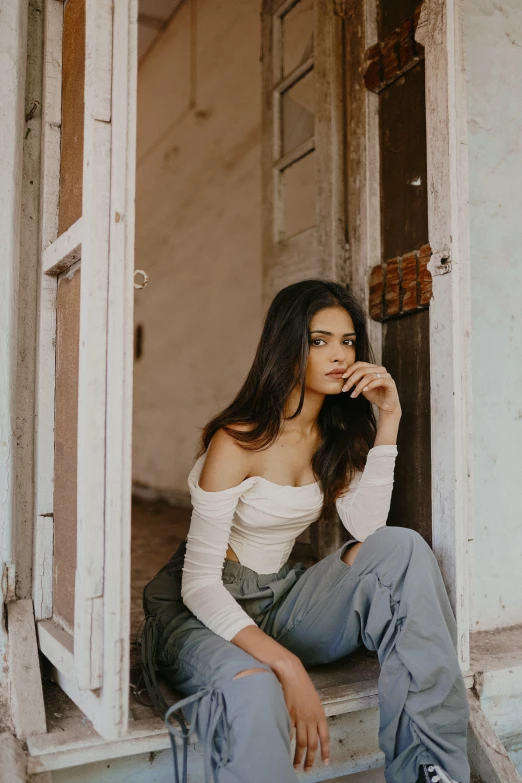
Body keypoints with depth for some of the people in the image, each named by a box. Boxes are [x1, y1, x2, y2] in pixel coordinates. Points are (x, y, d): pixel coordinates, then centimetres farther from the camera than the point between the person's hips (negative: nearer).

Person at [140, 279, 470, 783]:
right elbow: (199, 582, -20)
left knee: (401, 547, -20)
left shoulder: (336, 435, 3)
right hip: (206, 610, -6)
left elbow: (366, 528, -13)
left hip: (281, 602, 7)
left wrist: (388, 421, -16)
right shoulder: (238, 441, -17)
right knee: (253, 688, -42)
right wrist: (287, 665, -31)